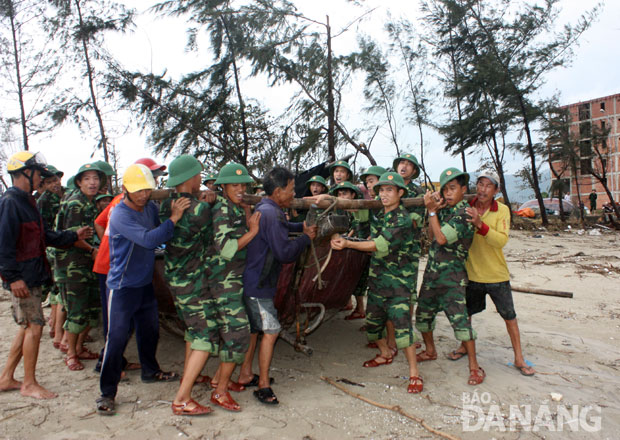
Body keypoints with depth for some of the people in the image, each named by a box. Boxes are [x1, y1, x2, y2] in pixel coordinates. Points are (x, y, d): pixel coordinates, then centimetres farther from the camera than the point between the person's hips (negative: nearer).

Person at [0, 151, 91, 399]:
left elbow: (45, 236, 23)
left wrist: (73, 236, 21)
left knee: (28, 327, 15)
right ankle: (29, 384, 10)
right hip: (21, 278, -10)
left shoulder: (27, 202, 17)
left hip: (32, 276, 10)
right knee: (34, 326, -4)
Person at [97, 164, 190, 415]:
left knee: (150, 330, 20)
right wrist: (173, 219, -31)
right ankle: (107, 392, 10)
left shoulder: (151, 208, 3)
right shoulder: (120, 215, -21)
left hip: (145, 283, 7)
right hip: (123, 286, -7)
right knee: (117, 337, -4)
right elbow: (148, 239, -33)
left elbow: (163, 238, 10)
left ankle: (150, 371, 41)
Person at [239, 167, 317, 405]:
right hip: (258, 285, -10)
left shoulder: (265, 209, 11)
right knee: (270, 331, -4)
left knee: (253, 329, 18)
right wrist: (306, 238, -8)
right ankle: (263, 385, 7)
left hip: (251, 280, 10)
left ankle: (245, 375, 30)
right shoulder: (271, 213, -21)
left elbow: (278, 228, 33)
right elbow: (285, 253, -23)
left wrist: (301, 226, 19)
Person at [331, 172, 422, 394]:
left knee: (401, 323, -11)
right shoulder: (379, 216, 10)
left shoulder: (401, 219, -15)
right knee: (372, 321, 16)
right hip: (377, 277, 8)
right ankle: (386, 354, 41)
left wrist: (348, 244, -24)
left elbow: (379, 245, -22)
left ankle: (414, 373, 2)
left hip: (398, 280, -8)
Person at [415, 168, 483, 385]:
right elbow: (431, 236, 10)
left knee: (459, 319, -8)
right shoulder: (444, 210, 10)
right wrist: (434, 210, 0)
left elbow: (442, 238, -20)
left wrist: (432, 211, -14)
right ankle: (430, 351, 36)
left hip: (452, 277, -8)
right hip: (432, 271, 8)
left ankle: (474, 366, 6)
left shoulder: (464, 213, -13)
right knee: (423, 313, 15)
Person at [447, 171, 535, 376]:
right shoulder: (466, 209, -3)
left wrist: (480, 224, -35)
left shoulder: (502, 210, -8)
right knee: (465, 313, 16)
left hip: (496, 274, -2)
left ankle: (519, 358, 24)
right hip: (471, 272, 2)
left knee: (509, 316, 7)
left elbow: (502, 240, -22)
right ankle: (464, 347, 40)